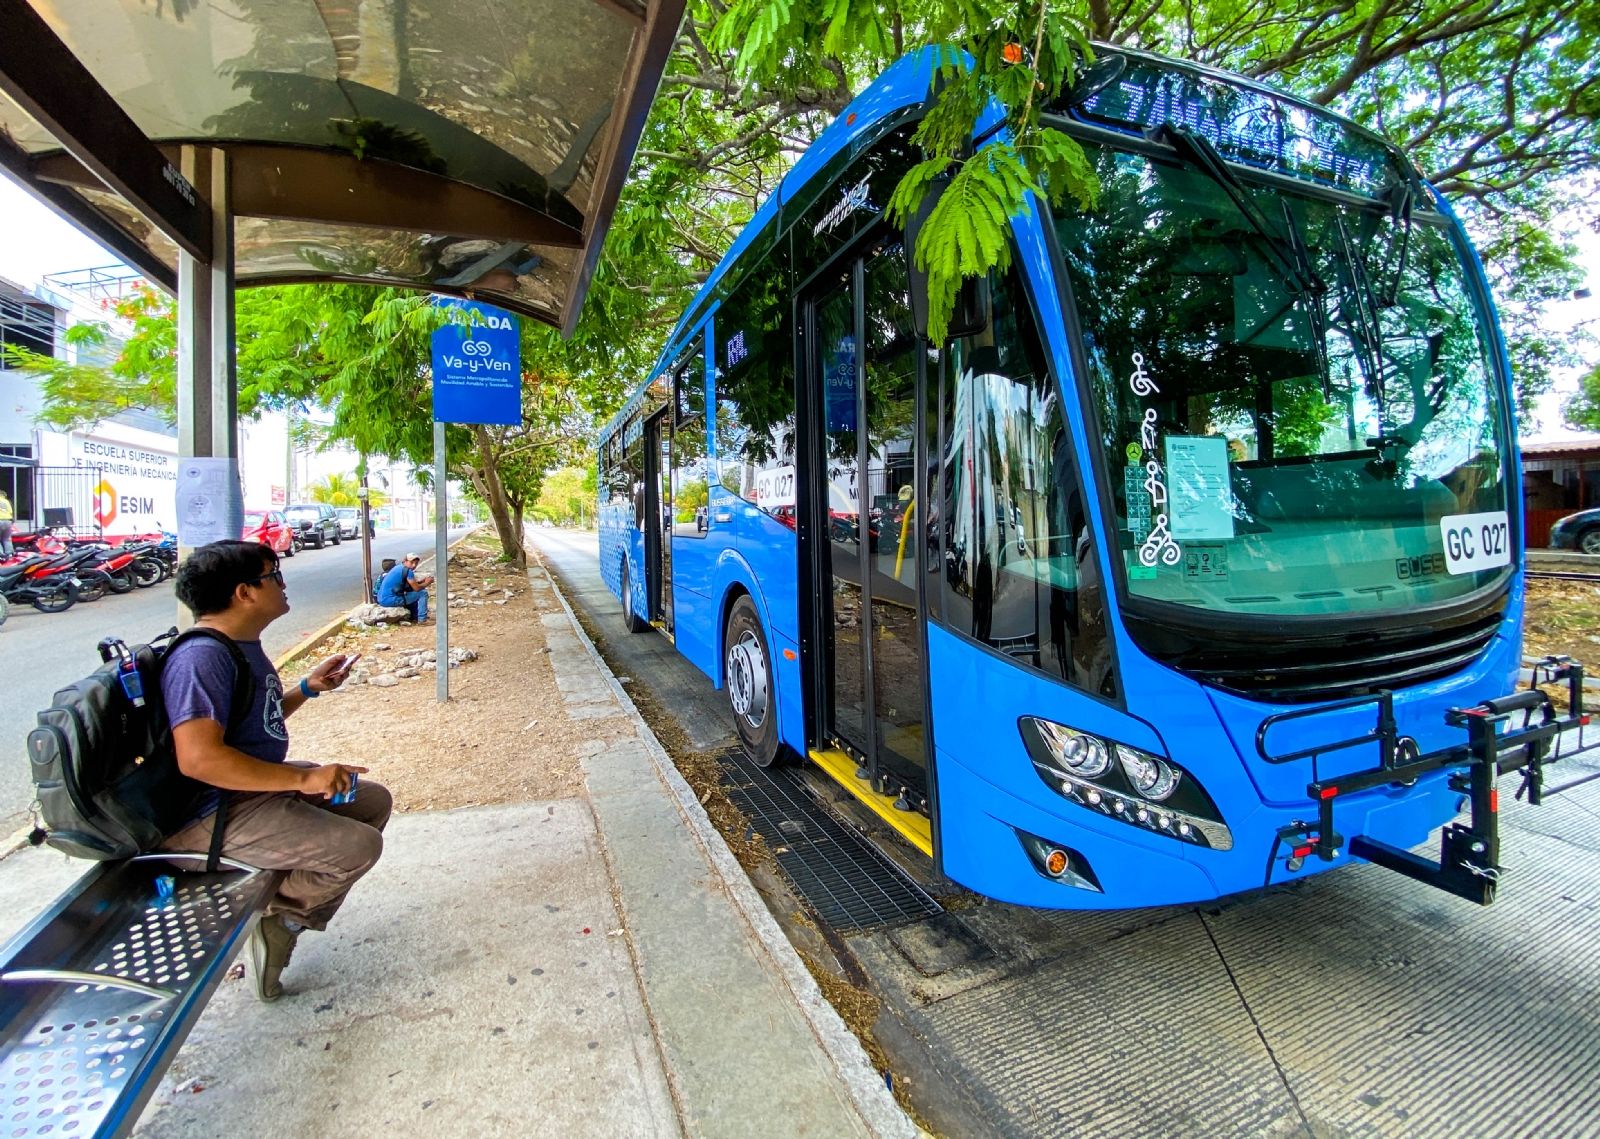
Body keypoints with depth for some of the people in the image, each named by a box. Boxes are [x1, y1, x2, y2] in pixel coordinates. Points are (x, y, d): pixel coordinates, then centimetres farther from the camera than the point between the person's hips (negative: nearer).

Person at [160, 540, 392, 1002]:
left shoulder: (243, 646, 9)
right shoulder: (201, 658, -24)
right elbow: (199, 758, -33)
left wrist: (308, 688, 7)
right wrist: (303, 779, -30)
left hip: (260, 785, 11)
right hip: (212, 815, -11)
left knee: (374, 800, 12)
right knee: (358, 846, -21)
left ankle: (296, 916, 15)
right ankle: (273, 919, 6)